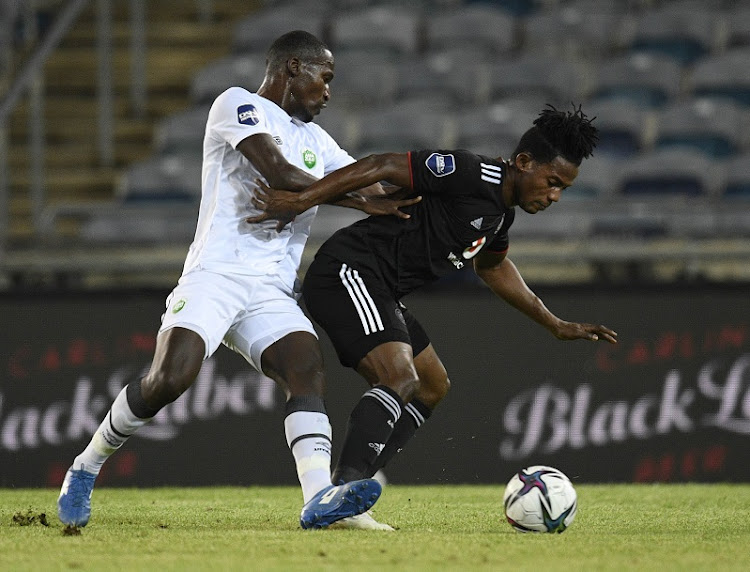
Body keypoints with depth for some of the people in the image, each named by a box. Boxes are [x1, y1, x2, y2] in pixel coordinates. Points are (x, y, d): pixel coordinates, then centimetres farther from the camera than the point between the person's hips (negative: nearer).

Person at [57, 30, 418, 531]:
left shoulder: (316, 142, 25)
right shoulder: (238, 106, 1)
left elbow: (372, 187, 22)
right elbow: (282, 176, -12)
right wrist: (364, 201, -7)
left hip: (273, 295, 6)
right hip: (216, 277, -6)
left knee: (308, 369, -21)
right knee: (169, 381, -23)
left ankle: (320, 499, -39)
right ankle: (86, 468, 0)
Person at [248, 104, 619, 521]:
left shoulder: (502, 212, 12)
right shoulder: (470, 174, -18)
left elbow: (492, 265, 32)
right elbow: (385, 166, -21)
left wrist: (557, 325, 33)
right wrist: (301, 201, -25)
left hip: (379, 294, 11)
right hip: (349, 272, -11)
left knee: (433, 387, 17)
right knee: (401, 379, -26)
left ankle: (348, 490, 11)